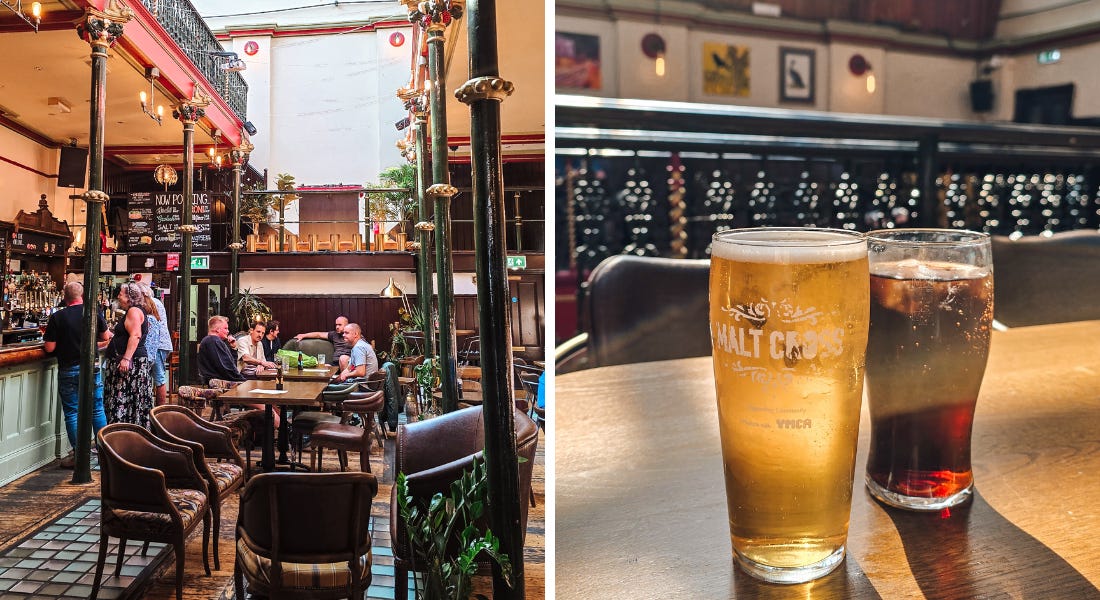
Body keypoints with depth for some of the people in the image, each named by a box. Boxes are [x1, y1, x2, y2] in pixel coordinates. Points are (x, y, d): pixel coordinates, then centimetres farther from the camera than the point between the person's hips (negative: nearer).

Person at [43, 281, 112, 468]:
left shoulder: (57, 317, -9)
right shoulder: (95, 313, -3)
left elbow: (49, 348, -10)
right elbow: (106, 337, 8)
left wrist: (64, 343, 11)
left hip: (68, 370, -2)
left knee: (72, 413, 6)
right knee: (97, 410, 11)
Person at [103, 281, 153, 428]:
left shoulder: (134, 311, -13)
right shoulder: (132, 311, 21)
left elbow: (135, 336, -24)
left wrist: (126, 358, -29)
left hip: (132, 362, -11)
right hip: (131, 362, 11)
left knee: (124, 400, -10)